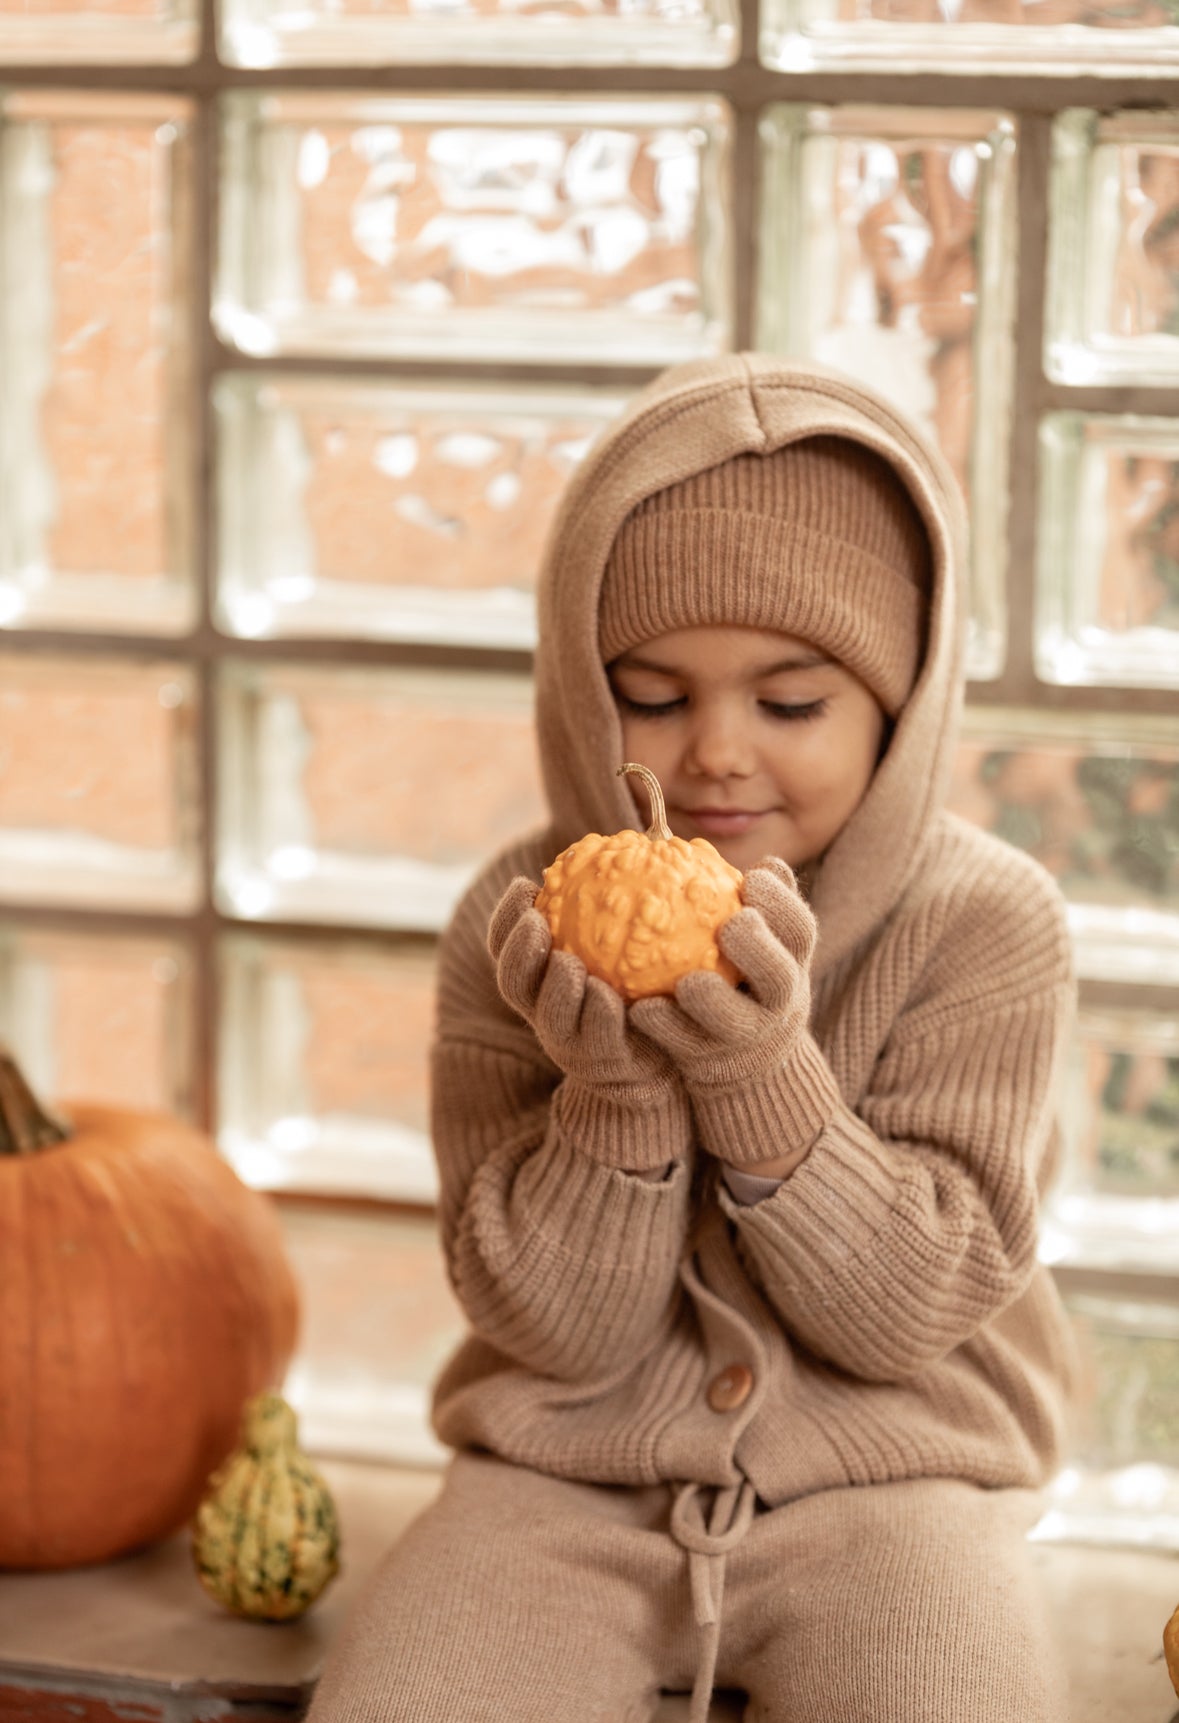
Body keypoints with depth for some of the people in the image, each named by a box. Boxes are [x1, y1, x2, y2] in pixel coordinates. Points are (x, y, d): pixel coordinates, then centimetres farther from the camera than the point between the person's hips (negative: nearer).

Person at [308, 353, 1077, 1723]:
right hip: (568, 1475, 1)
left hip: (883, 1475, 0)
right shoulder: (517, 927, -7)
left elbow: (913, 1305, -11)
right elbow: (555, 1329, -7)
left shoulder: (990, 926, -8)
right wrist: (613, 1091, -25)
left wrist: (766, 1074, -26)